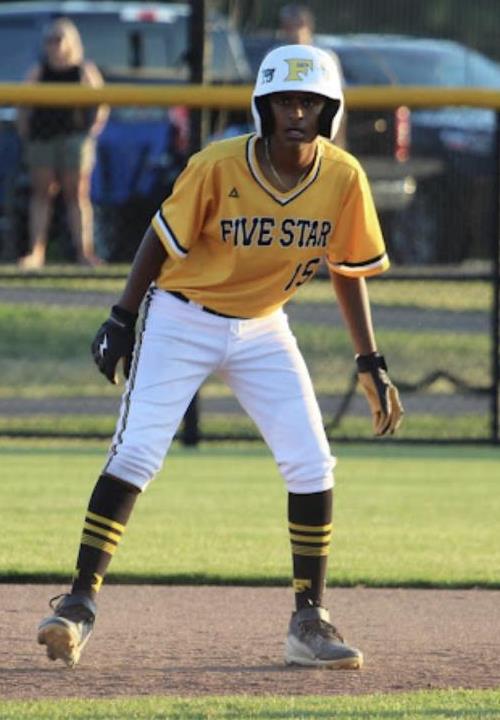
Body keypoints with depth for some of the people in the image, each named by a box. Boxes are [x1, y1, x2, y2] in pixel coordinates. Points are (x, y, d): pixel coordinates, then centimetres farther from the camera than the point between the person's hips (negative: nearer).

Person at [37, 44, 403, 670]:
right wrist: (123, 318, -12)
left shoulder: (343, 178, -11)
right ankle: (79, 603, -10)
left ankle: (309, 621, 5)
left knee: (312, 465, -6)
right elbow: (164, 238, -10)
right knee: (135, 454, -14)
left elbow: (349, 270, 1)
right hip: (181, 319, -3)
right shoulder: (218, 166, -21)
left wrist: (371, 365, 0)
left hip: (262, 330, 3)